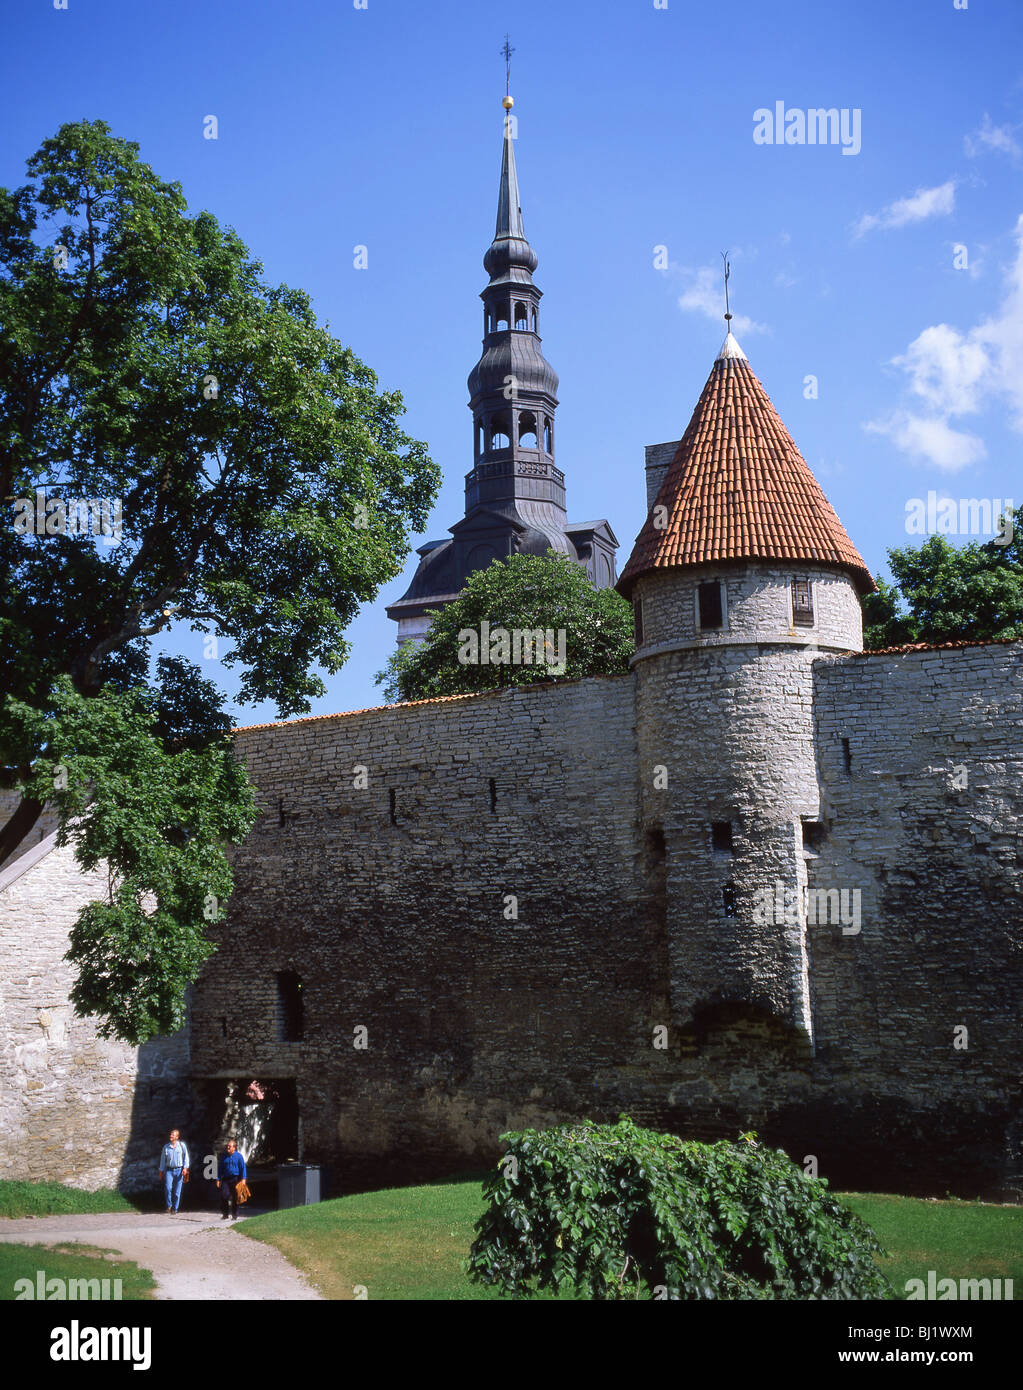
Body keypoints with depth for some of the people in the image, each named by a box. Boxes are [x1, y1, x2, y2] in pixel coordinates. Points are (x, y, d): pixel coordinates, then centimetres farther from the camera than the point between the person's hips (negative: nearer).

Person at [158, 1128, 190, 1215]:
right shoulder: (166, 1147, 4)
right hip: (169, 1170, 1)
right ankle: (169, 1205, 4)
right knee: (168, 1188, -16)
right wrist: (161, 1171, 11)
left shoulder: (182, 1145, 0)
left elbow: (186, 1157, 3)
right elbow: (163, 1159, 11)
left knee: (177, 1191, 1)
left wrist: (185, 1168, -7)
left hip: (179, 1170, -1)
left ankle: (174, 1208, 12)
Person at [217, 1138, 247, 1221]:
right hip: (225, 1179, 3)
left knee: (235, 1198, 0)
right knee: (223, 1196, -9)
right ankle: (225, 1214, 5)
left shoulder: (239, 1156, 0)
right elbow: (220, 1168, 15)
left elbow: (243, 1168, -2)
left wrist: (243, 1179, -11)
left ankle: (235, 1215, 10)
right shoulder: (224, 1156, 11)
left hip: (235, 1179, -3)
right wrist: (218, 1179, 8)